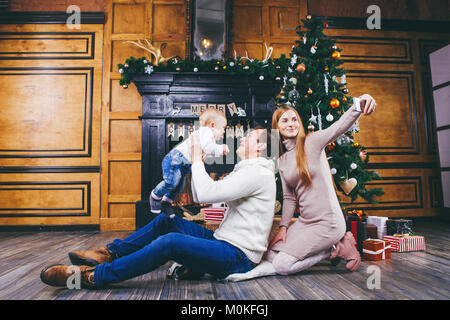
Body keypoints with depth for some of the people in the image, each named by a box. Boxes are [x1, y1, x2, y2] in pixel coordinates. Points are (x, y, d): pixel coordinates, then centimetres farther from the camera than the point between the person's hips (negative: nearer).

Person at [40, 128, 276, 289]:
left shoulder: (257, 173, -14)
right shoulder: (246, 171, 21)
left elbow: (205, 194, -25)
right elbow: (203, 197, 17)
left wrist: (196, 159, -11)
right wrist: (197, 162, 11)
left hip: (238, 257, -10)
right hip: (224, 242, 10)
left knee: (171, 241, -30)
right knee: (166, 220, 8)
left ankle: (93, 276, -21)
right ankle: (110, 253, 9)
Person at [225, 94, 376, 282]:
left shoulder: (312, 142, -8)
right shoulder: (281, 161, 10)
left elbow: (340, 127, -28)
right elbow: (289, 198, 12)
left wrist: (359, 104, -47)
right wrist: (283, 227, 3)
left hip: (328, 222, -7)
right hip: (305, 221, 7)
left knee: (282, 265, -11)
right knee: (271, 257, 4)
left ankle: (338, 248, 5)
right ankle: (329, 246, 13)